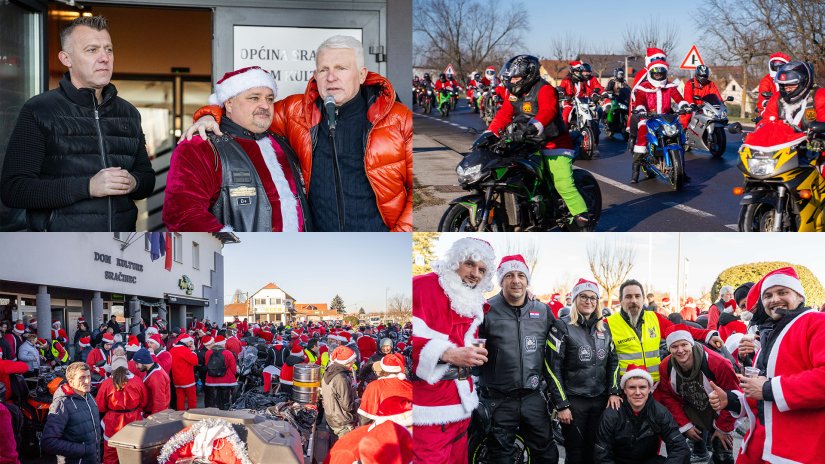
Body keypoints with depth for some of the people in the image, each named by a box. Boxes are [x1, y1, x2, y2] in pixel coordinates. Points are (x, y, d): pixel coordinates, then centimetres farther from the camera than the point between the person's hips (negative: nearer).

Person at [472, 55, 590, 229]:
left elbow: (548, 111, -32)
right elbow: (503, 115, 1)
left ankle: (582, 218, -14)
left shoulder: (544, 90, -14)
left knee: (564, 185, -19)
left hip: (555, 145, -9)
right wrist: (489, 133, -15)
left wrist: (534, 125, -51)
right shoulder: (514, 95, 11)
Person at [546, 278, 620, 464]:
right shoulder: (562, 327, -7)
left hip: (601, 400, 5)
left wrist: (613, 392, 2)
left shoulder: (603, 328, 11)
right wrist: (561, 405, -13)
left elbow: (613, 361, 16)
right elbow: (553, 368, -10)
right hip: (573, 401, -5)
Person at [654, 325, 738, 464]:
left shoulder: (718, 363, -34)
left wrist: (724, 428, -14)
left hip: (717, 414, -3)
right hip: (691, 413, 3)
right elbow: (668, 397, -6)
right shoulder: (665, 367, -21)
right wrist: (685, 425, -9)